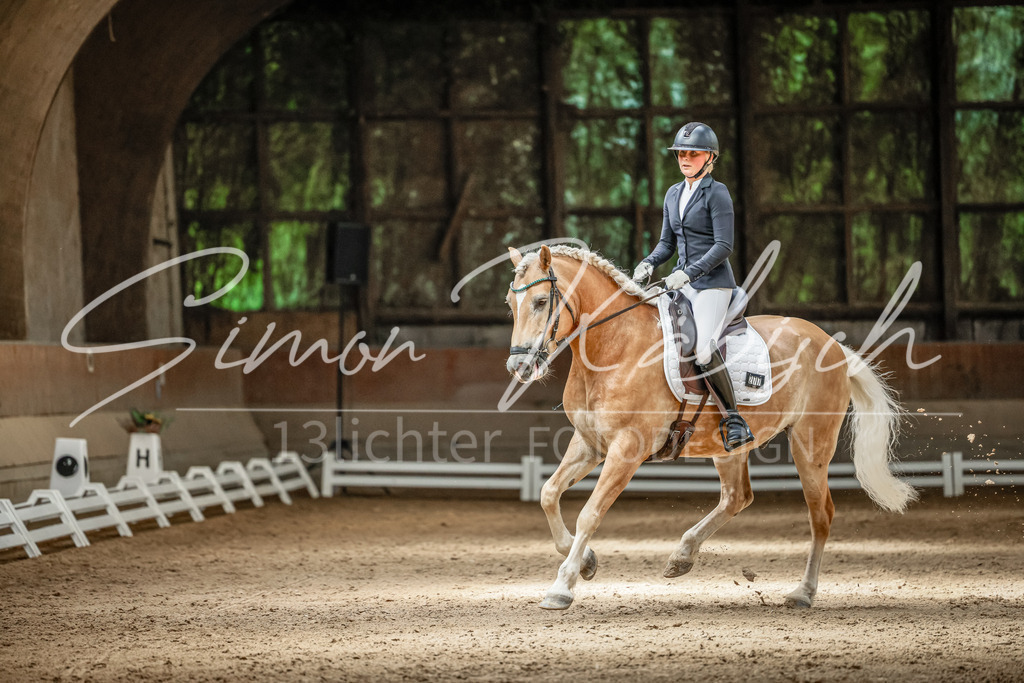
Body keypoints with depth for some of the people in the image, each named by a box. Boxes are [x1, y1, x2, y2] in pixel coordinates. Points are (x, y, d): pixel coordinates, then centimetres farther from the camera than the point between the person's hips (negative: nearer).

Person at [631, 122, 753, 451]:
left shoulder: (717, 193, -8)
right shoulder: (673, 194, 14)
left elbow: (724, 246, -14)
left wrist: (688, 273, -22)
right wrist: (648, 264, 0)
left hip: (713, 282, -8)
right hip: (683, 282, 8)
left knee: (704, 351, -23)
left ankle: (734, 421, -12)